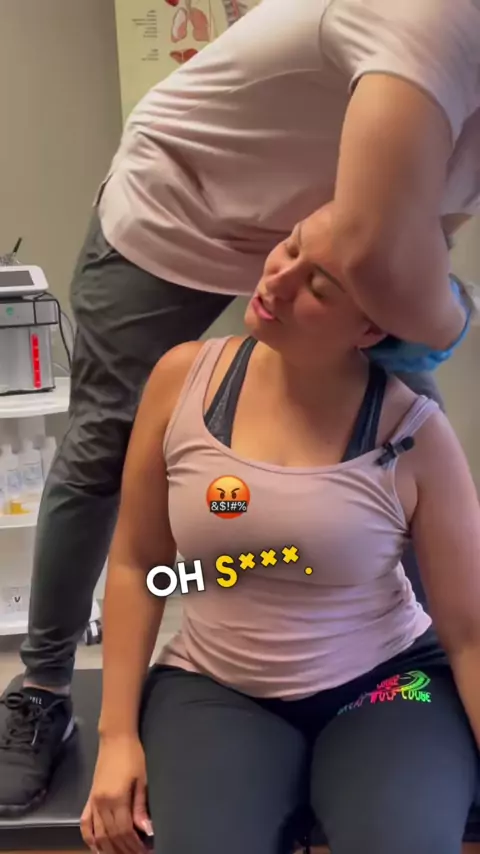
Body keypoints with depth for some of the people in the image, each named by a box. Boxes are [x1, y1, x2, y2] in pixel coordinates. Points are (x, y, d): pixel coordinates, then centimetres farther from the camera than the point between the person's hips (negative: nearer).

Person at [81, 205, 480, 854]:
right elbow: (136, 564, 0)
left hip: (390, 684, 0)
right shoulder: (184, 380, -8)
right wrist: (118, 734, -2)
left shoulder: (415, 436, -14)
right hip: (214, 687, 1)